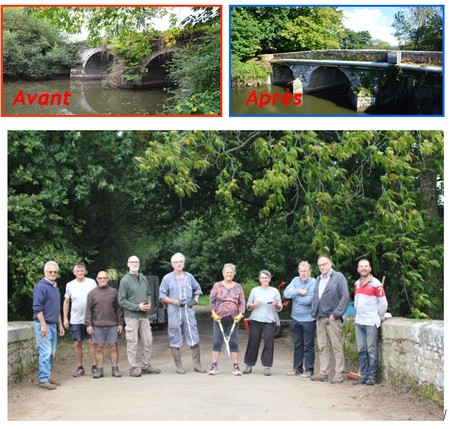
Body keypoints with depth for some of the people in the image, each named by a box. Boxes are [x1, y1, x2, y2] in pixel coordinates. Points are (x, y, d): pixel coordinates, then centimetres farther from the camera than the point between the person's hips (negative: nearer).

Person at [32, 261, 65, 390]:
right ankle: (43, 380, -8)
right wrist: (43, 325, -20)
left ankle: (47, 377, 17)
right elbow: (37, 308, -16)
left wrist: (60, 325, 24)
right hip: (43, 324, -9)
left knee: (52, 353, 10)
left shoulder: (55, 287, 17)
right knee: (45, 352, -11)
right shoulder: (41, 287, -10)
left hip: (53, 324, 9)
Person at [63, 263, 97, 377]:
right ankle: (80, 368, 13)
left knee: (92, 342, -3)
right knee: (77, 344, 4)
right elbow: (66, 302, 11)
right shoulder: (70, 285, 5)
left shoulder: (91, 282, 1)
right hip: (75, 320, 2)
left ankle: (95, 366, 4)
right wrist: (65, 318, 6)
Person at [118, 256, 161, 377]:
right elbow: (121, 300, -8)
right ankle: (134, 368, 5)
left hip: (144, 315, 6)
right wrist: (138, 307, -14)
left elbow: (149, 294, 22)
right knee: (132, 343, -2)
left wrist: (149, 304, 0)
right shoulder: (125, 280, -5)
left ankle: (146, 366, 19)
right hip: (131, 316, -6)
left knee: (148, 341, 7)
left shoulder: (143, 278, 12)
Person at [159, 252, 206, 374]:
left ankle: (197, 364, 9)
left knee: (194, 338, 0)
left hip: (188, 311, 2)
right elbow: (162, 296, 1)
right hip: (174, 313, -2)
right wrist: (175, 302, -11)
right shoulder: (167, 278, 2)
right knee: (175, 340, 1)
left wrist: (195, 300, 6)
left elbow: (198, 289, 24)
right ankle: (178, 366, 9)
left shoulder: (189, 277, 11)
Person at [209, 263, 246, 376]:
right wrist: (213, 313, -8)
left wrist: (241, 314, -5)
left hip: (233, 319, 1)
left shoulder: (238, 287, 10)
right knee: (217, 342, -2)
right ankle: (214, 366, 2)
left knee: (233, 342, 1)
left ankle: (236, 367, 5)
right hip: (219, 319, -1)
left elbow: (242, 302, 9)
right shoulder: (217, 285, 5)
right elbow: (212, 300, 3)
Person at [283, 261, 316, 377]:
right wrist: (299, 291, -18)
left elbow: (309, 300, -22)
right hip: (295, 318, 5)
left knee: (308, 345, 1)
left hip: (308, 319, -5)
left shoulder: (313, 283, -11)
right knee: (297, 345, 13)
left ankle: (309, 370, 8)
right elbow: (286, 293, -5)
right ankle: (297, 368, 22)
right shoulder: (295, 280, 6)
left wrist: (294, 294, -9)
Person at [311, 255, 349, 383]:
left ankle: (339, 373, -1)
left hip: (332, 318, -6)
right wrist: (314, 312, 8)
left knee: (337, 346, -4)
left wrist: (336, 314, -13)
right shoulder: (318, 279, 18)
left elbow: (345, 297, -9)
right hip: (320, 318, 6)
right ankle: (323, 373, 12)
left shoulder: (338, 277, -2)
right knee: (322, 347, 7)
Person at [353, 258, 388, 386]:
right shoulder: (357, 284, 12)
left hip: (371, 322, -6)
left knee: (372, 350, -3)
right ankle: (364, 375, 12)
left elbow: (383, 303, -5)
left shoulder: (375, 284, -8)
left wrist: (378, 317, 2)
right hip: (359, 321, 6)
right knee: (361, 350, 7)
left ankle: (372, 376, 2)